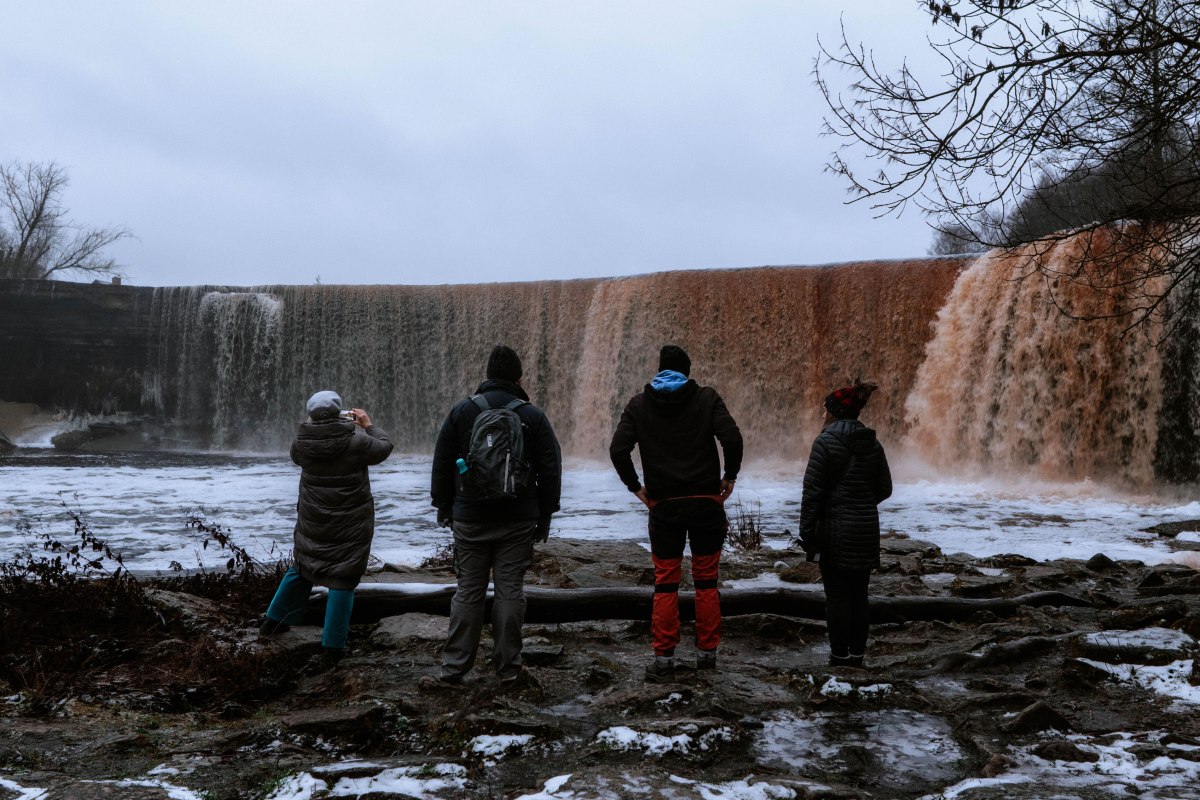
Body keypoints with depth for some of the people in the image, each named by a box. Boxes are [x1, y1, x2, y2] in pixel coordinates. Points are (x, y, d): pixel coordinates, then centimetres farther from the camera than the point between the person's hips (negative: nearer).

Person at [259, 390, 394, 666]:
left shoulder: (302, 440, -6)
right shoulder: (355, 440, -18)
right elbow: (384, 448, -2)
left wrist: (317, 426, 18)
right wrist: (368, 425, 12)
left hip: (312, 520, 5)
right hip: (350, 523, -4)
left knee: (302, 568, 24)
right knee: (342, 579, 2)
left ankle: (273, 621, 37)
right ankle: (332, 647, 4)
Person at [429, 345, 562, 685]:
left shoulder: (462, 411, 0)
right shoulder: (532, 416, -2)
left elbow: (442, 463, 5)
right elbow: (550, 469, 2)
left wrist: (443, 506, 16)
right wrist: (545, 515, 11)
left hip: (470, 519, 1)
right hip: (518, 521, -1)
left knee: (468, 591, 6)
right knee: (510, 590, 5)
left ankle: (454, 667, 7)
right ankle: (508, 666, 10)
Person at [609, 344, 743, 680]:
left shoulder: (639, 404, 4)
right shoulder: (707, 398, 0)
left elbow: (618, 450, -5)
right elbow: (732, 438, -13)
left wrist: (636, 487, 6)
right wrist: (729, 477, 2)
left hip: (664, 505, 1)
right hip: (706, 502, 0)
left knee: (665, 583, 7)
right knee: (706, 581, 10)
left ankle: (663, 658, 7)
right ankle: (706, 653, 15)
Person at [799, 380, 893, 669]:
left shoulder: (825, 441, -10)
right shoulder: (873, 444, 6)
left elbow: (812, 490, -13)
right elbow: (884, 489, 11)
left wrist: (807, 533, -8)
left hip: (835, 529, -5)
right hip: (867, 529, 5)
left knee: (837, 595, 1)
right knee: (859, 594, 11)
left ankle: (840, 656, 3)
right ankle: (857, 655, 15)